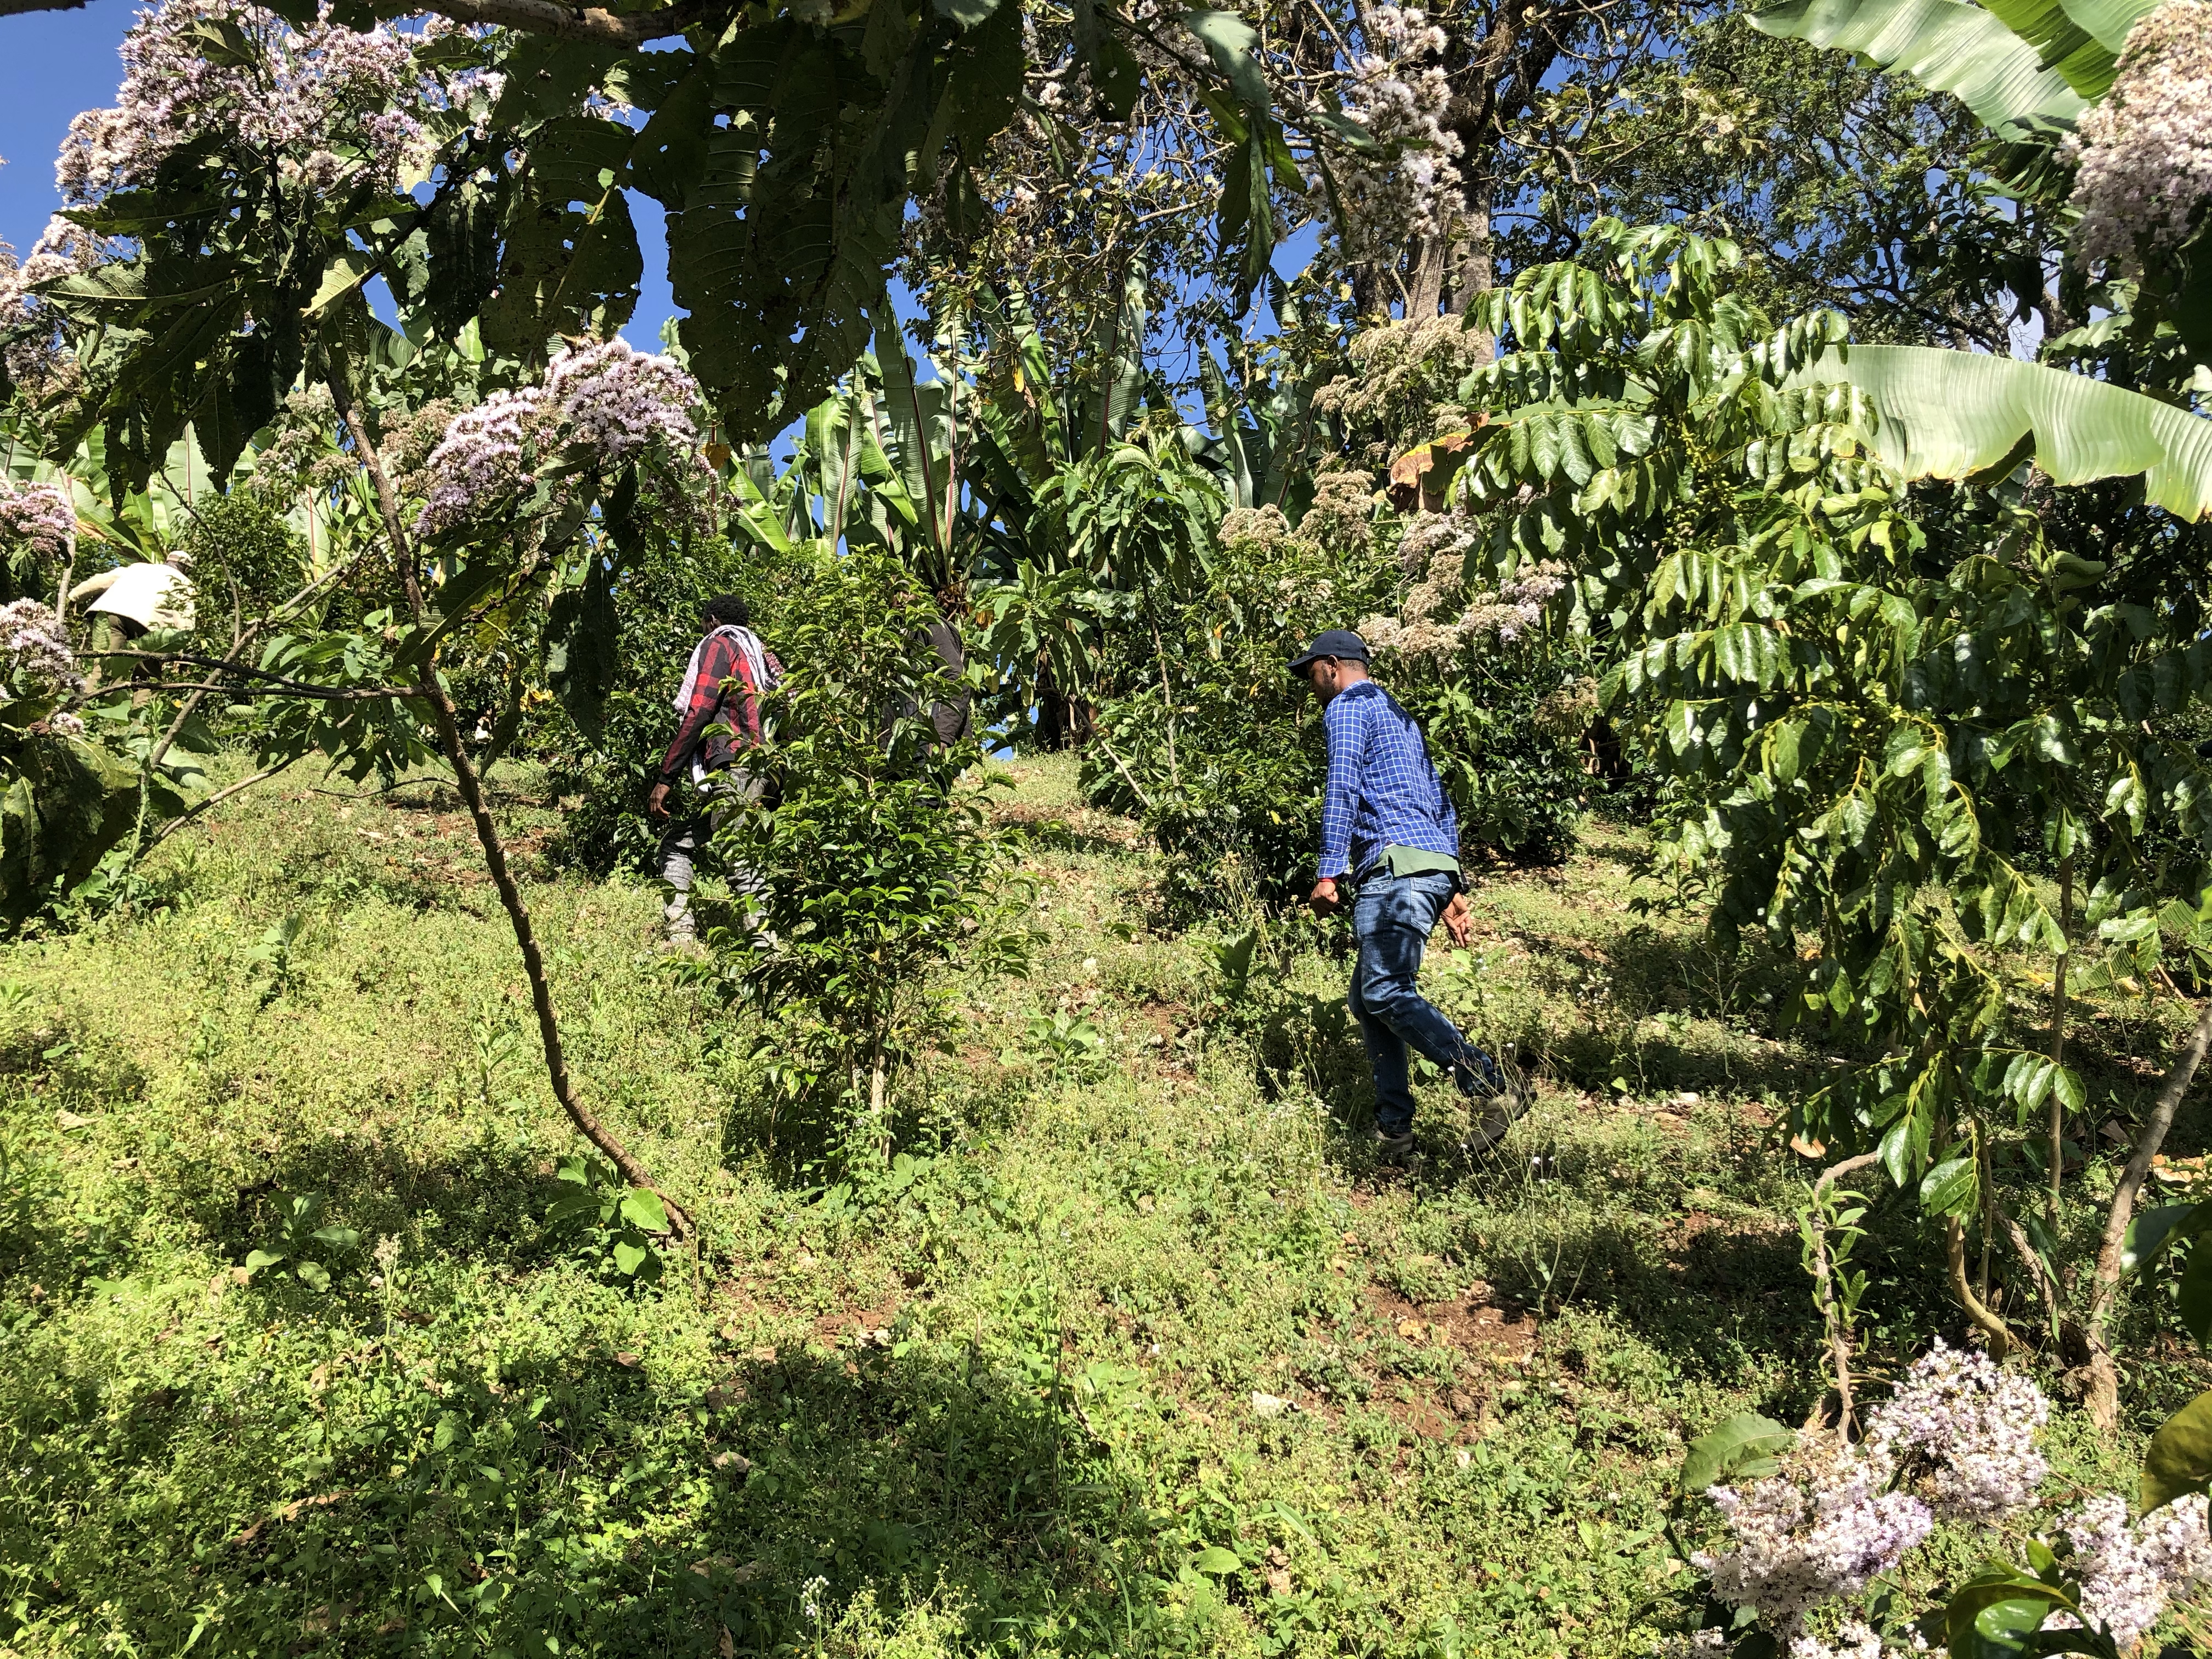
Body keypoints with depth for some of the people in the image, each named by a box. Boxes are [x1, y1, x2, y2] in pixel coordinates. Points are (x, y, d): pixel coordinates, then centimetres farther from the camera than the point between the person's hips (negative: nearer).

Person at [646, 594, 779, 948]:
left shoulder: (717, 644, 3)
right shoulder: (762, 653, 26)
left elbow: (697, 714, -8)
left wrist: (665, 779, -8)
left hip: (735, 770, -8)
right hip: (766, 777, 8)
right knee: (677, 844, 14)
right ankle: (682, 935, 7)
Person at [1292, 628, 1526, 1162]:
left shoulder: (1347, 707, 3)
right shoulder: (1401, 717, 31)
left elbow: (1342, 788, -13)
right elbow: (1441, 804, 28)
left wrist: (1330, 872, -17)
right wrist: (1451, 890, 25)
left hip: (1394, 863, -10)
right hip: (1434, 867, 10)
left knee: (1386, 992, -19)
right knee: (1367, 998, 10)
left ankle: (1492, 1084, -29)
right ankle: (1394, 1134, 6)